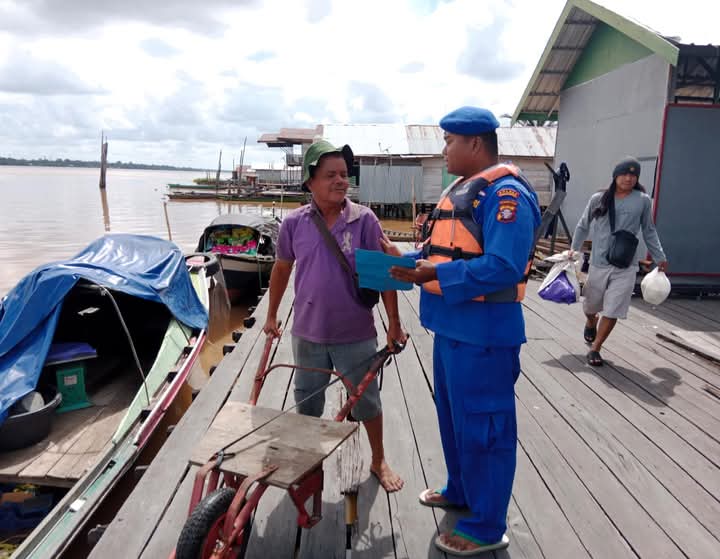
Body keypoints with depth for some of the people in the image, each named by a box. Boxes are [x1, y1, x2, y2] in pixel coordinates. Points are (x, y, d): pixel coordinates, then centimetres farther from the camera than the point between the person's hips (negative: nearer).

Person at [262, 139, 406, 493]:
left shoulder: (364, 220, -11)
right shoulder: (294, 223, -5)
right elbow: (281, 269, 9)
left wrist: (394, 323, -6)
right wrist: (272, 315, 15)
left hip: (356, 335, -2)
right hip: (308, 333, 2)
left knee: (367, 400, 14)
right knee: (307, 402, 19)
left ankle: (379, 461, 37)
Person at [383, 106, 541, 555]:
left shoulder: (505, 194, -18)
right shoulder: (459, 190, 14)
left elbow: (503, 267, -28)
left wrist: (435, 275, -30)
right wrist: (408, 260, 6)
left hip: (483, 333, -10)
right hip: (451, 326, 10)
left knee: (482, 427, 3)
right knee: (453, 416, 22)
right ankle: (460, 490, 43)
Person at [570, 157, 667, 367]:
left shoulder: (643, 200, -1)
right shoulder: (598, 199, -2)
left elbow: (649, 231, 10)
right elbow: (583, 226, 10)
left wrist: (659, 257, 12)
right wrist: (574, 248, 3)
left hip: (626, 267, -1)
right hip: (598, 263, 1)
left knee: (612, 312, -4)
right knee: (590, 306, 17)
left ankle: (595, 349, 13)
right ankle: (591, 324, 52)